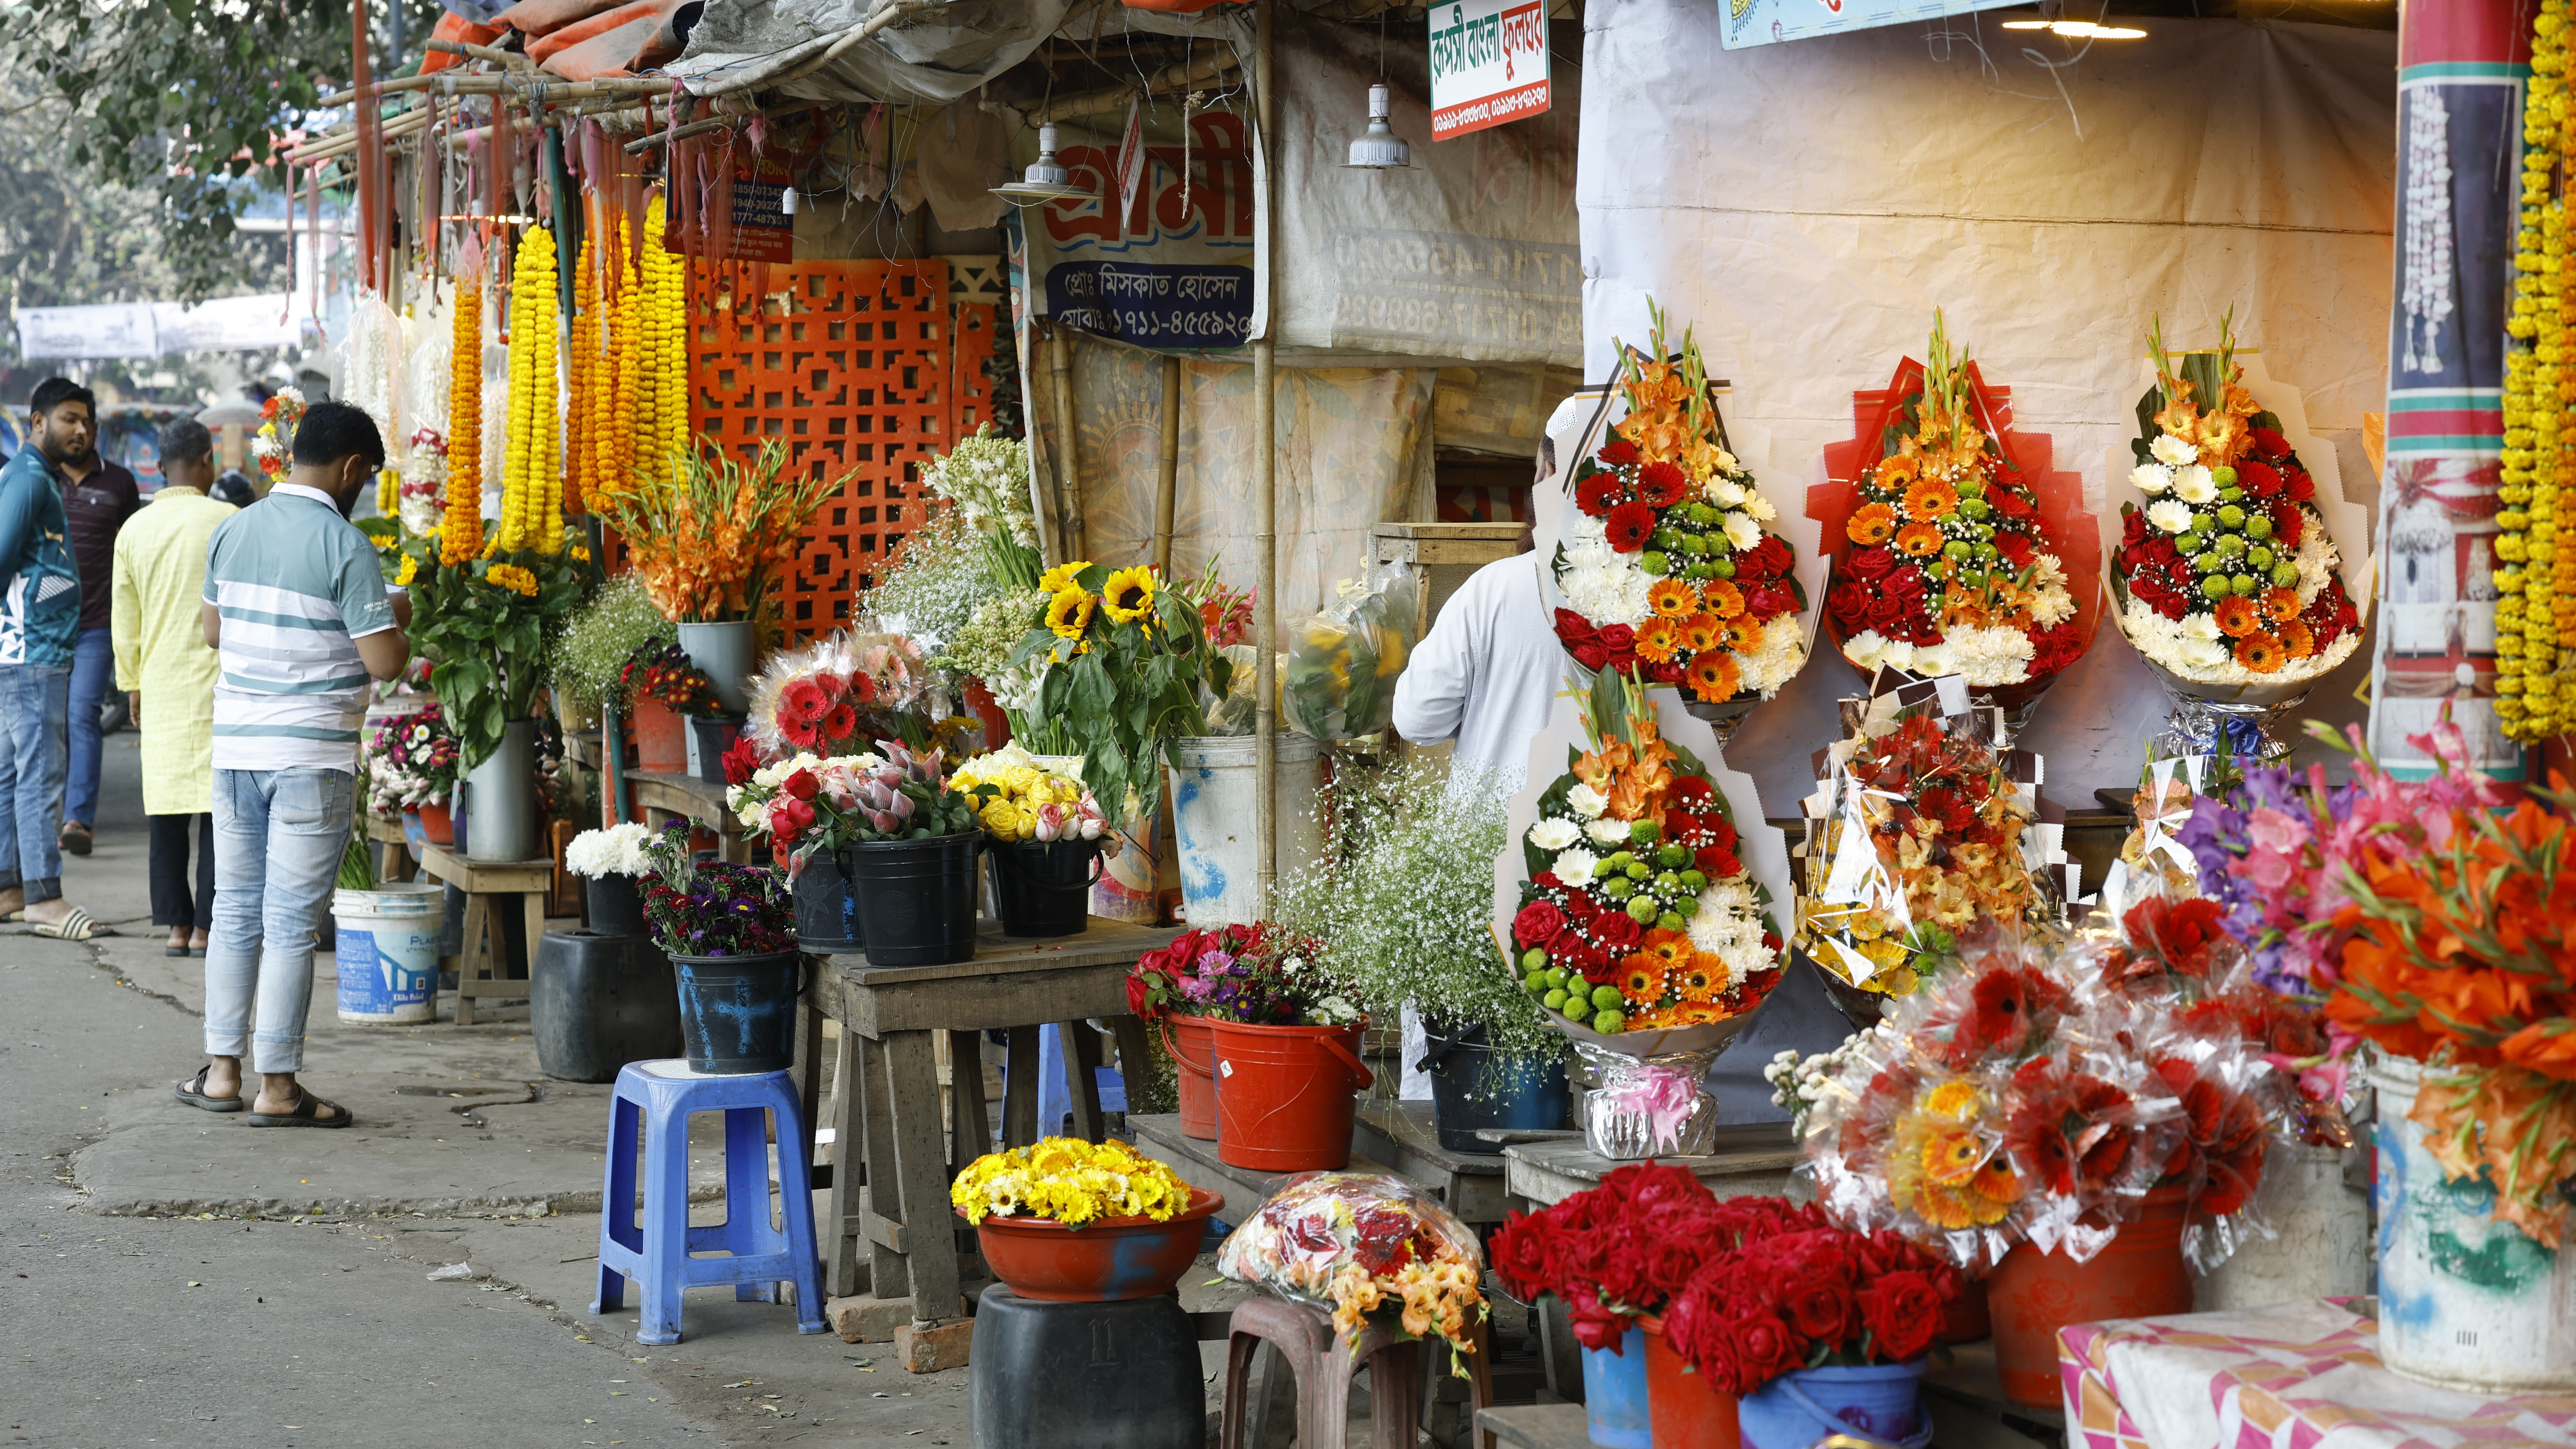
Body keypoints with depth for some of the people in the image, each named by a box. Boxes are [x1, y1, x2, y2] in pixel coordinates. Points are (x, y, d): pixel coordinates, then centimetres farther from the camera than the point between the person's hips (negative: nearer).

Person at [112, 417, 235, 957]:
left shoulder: (134, 531, 4)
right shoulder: (229, 522, -8)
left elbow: (125, 619, 10)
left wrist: (133, 684, 20)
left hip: (161, 686, 4)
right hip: (220, 684, -3)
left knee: (167, 810, 8)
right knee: (218, 806, 0)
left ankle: (176, 926, 9)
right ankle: (206, 927, 0)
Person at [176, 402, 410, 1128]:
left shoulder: (232, 531, 7)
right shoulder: (345, 544, -13)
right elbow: (385, 662, -15)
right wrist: (399, 622, 4)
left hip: (235, 747, 6)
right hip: (313, 759, -6)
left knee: (235, 910, 15)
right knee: (291, 923, -1)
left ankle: (222, 1069, 18)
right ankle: (277, 1087, 3)